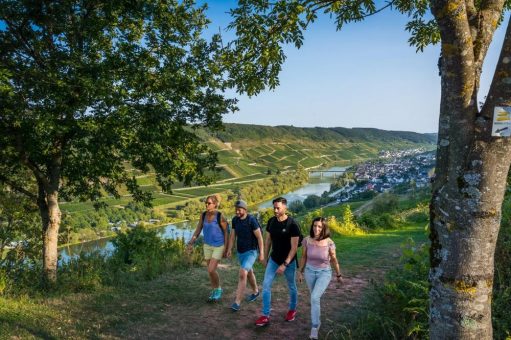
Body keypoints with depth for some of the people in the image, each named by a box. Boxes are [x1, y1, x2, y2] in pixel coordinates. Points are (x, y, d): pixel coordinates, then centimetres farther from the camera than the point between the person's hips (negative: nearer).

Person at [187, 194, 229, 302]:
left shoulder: (220, 216, -20)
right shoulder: (203, 215, -4)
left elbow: (226, 232, -12)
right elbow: (198, 230, 1)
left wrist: (226, 249, -12)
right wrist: (191, 243, -11)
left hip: (219, 246, -6)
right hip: (207, 245, 6)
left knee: (211, 270, -11)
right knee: (211, 270, 12)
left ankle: (218, 289, 14)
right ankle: (214, 291, 31)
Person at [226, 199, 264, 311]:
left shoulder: (252, 220, -22)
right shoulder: (235, 219, -2)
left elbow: (260, 237, -17)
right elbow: (233, 235, 5)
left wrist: (261, 253, -15)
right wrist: (229, 249, -5)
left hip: (251, 252, -7)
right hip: (240, 252, 7)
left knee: (242, 274, -20)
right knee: (249, 273, 24)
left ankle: (237, 302, -15)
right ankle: (255, 292, 48)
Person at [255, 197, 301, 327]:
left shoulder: (292, 224, -22)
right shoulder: (271, 221, -5)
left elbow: (294, 247, -20)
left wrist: (285, 264, -23)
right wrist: (265, 258, 10)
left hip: (289, 262, -4)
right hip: (273, 260, 4)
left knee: (291, 287, 15)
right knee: (266, 285, -2)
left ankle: (292, 310, 40)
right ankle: (265, 316, 8)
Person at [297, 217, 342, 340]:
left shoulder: (329, 242, -21)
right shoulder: (306, 240, -16)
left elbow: (334, 260, -6)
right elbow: (303, 257, -1)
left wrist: (339, 275, 5)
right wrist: (300, 272, 7)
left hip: (324, 273, -3)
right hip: (310, 271, 3)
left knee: (314, 298, -20)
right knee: (315, 297, 20)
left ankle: (314, 327, -3)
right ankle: (318, 321, 45)